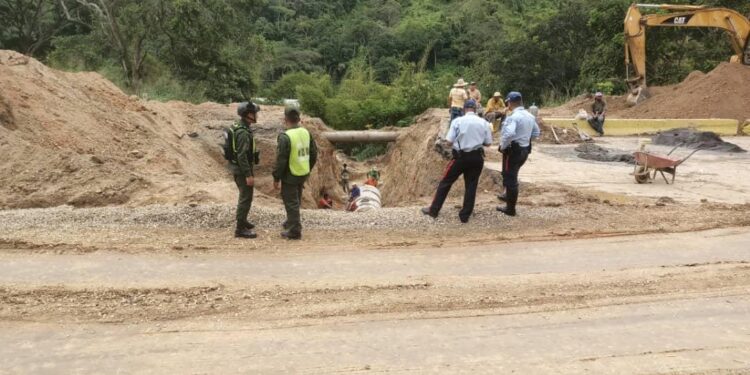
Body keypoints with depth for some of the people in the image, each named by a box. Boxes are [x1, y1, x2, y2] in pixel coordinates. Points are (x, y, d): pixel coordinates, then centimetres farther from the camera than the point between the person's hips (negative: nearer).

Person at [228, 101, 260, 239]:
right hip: (242, 168, -10)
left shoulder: (239, 126, 8)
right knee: (246, 198, -4)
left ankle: (242, 220, 36)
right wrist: (248, 175, -26)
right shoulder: (243, 132, -25)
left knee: (245, 194, 22)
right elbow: (242, 156, -27)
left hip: (237, 166, 10)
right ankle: (240, 229, 0)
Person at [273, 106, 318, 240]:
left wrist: (276, 178, -10)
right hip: (303, 174, 7)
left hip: (290, 175, -7)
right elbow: (314, 154, 7)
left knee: (291, 202, 4)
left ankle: (295, 231, 9)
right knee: (296, 200, 23)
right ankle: (291, 223, 40)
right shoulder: (306, 133, 1)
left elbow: (281, 160, -20)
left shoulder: (285, 137, -21)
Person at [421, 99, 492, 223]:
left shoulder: (458, 121, -8)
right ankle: (465, 215, 14)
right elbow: (488, 142, 3)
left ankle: (434, 210, 16)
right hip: (477, 157, 2)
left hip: (461, 156, -2)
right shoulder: (483, 122, 0)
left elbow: (449, 141, -11)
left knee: (446, 182, 10)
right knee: (471, 186, 11)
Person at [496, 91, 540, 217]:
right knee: (512, 175, 28)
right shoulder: (530, 116, 7)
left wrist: (503, 146, -19)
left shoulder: (513, 117, -21)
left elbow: (509, 134, -35)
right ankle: (508, 196, 45)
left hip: (513, 150, -8)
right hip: (525, 150, 8)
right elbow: (536, 132, 18)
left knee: (510, 177, 2)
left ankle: (510, 208, 10)